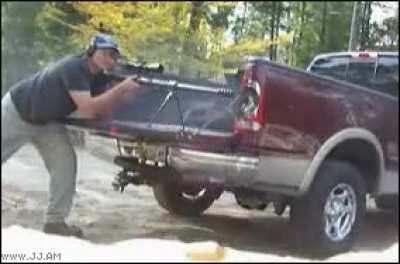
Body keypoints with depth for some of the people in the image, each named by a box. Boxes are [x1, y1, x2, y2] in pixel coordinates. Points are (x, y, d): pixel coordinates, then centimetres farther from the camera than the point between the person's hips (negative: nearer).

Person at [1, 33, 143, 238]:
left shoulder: (98, 77, -8)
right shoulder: (74, 67, -32)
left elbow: (102, 111, -16)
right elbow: (90, 109, -39)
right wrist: (122, 88, -41)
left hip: (47, 121, 7)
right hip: (17, 112, -7)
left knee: (65, 163, -7)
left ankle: (55, 220, -1)